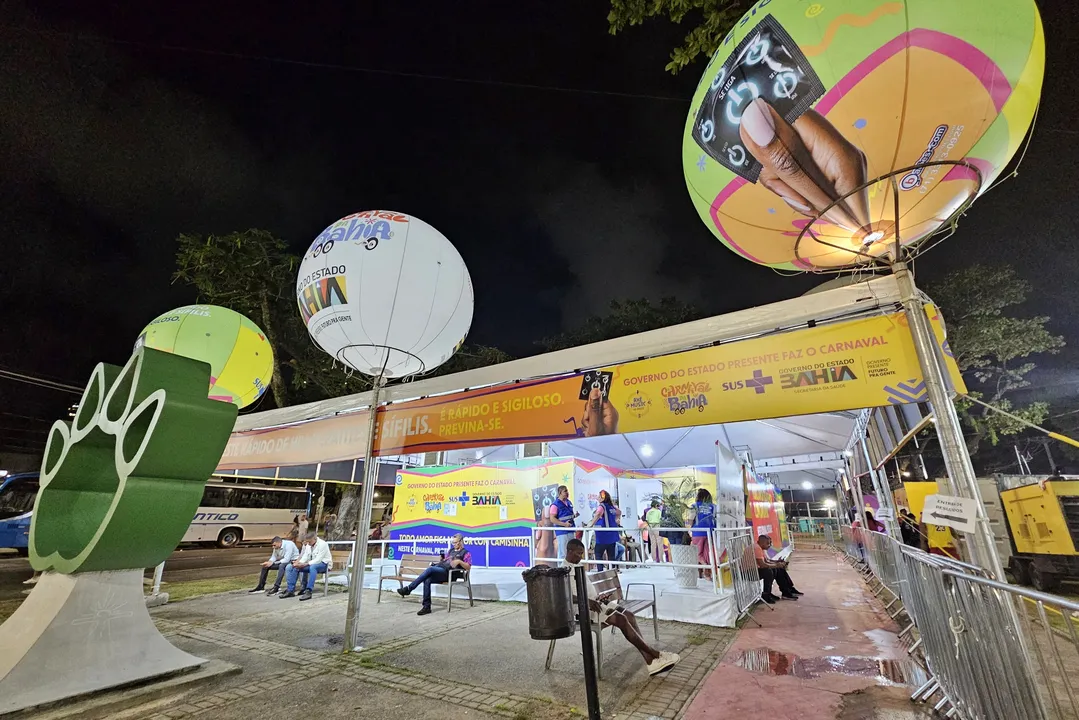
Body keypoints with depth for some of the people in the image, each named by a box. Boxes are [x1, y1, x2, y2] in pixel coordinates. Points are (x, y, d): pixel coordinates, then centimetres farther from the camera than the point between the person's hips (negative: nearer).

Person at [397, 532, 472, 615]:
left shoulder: (466, 553, 8)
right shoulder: (450, 550, 29)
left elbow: (468, 567, -3)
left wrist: (459, 561, -17)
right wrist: (442, 559, 8)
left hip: (448, 573, -6)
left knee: (430, 569, -30)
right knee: (427, 580, -27)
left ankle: (408, 588, -27)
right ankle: (426, 606, -23)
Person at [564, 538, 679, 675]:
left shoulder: (578, 566, 18)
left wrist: (599, 596, 8)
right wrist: (586, 600, -32)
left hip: (595, 601, 9)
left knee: (629, 616, -9)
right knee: (621, 619, -22)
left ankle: (650, 661, -13)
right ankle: (654, 654, -12)